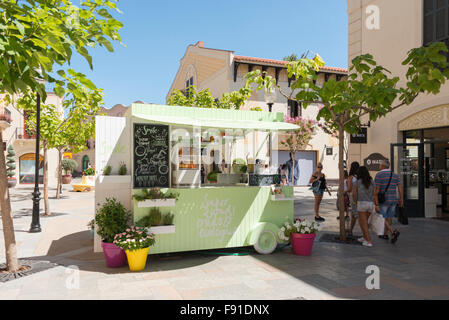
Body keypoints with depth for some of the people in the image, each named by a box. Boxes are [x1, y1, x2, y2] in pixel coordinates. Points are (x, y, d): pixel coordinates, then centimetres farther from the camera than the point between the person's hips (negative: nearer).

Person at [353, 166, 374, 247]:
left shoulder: (357, 182, -1)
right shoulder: (371, 182, 9)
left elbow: (354, 194, -4)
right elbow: (373, 194, 6)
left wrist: (356, 203, 10)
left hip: (362, 203, -5)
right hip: (371, 204, 5)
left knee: (364, 223, 2)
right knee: (361, 221, 23)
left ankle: (369, 241, -4)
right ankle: (364, 237, 29)